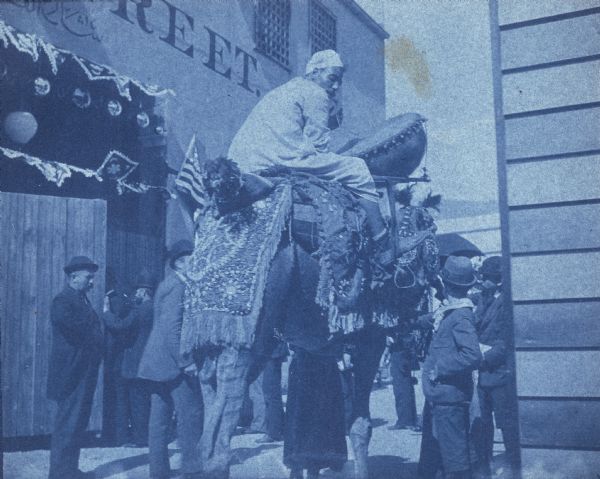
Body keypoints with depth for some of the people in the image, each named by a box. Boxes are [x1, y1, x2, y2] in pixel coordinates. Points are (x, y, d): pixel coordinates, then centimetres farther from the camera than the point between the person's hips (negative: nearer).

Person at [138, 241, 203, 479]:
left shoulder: (168, 285, 17)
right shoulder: (178, 287, -13)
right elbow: (172, 328, -22)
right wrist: (185, 362, -21)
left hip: (158, 361, 10)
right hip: (173, 361, -10)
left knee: (159, 417, 11)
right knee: (190, 413, -3)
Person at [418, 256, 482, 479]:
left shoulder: (461, 316, -19)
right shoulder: (447, 311, 7)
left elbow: (472, 356, -30)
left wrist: (440, 368, -21)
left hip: (449, 397, -9)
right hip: (435, 394, 9)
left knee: (454, 455, 1)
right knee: (430, 452, 23)